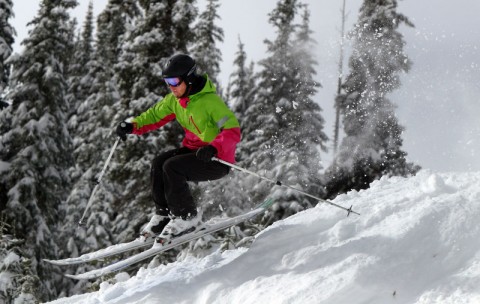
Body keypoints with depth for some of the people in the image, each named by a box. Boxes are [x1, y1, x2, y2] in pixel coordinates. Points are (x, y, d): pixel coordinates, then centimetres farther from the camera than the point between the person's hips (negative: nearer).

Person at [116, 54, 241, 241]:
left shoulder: (210, 101, -22)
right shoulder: (174, 99, 2)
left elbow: (233, 131, -27)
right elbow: (155, 115, 15)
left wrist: (214, 148, -43)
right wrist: (133, 125, -4)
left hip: (217, 160, -8)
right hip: (194, 149, 8)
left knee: (172, 167, -24)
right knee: (159, 163, -12)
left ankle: (187, 218, -12)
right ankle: (164, 215, 1)